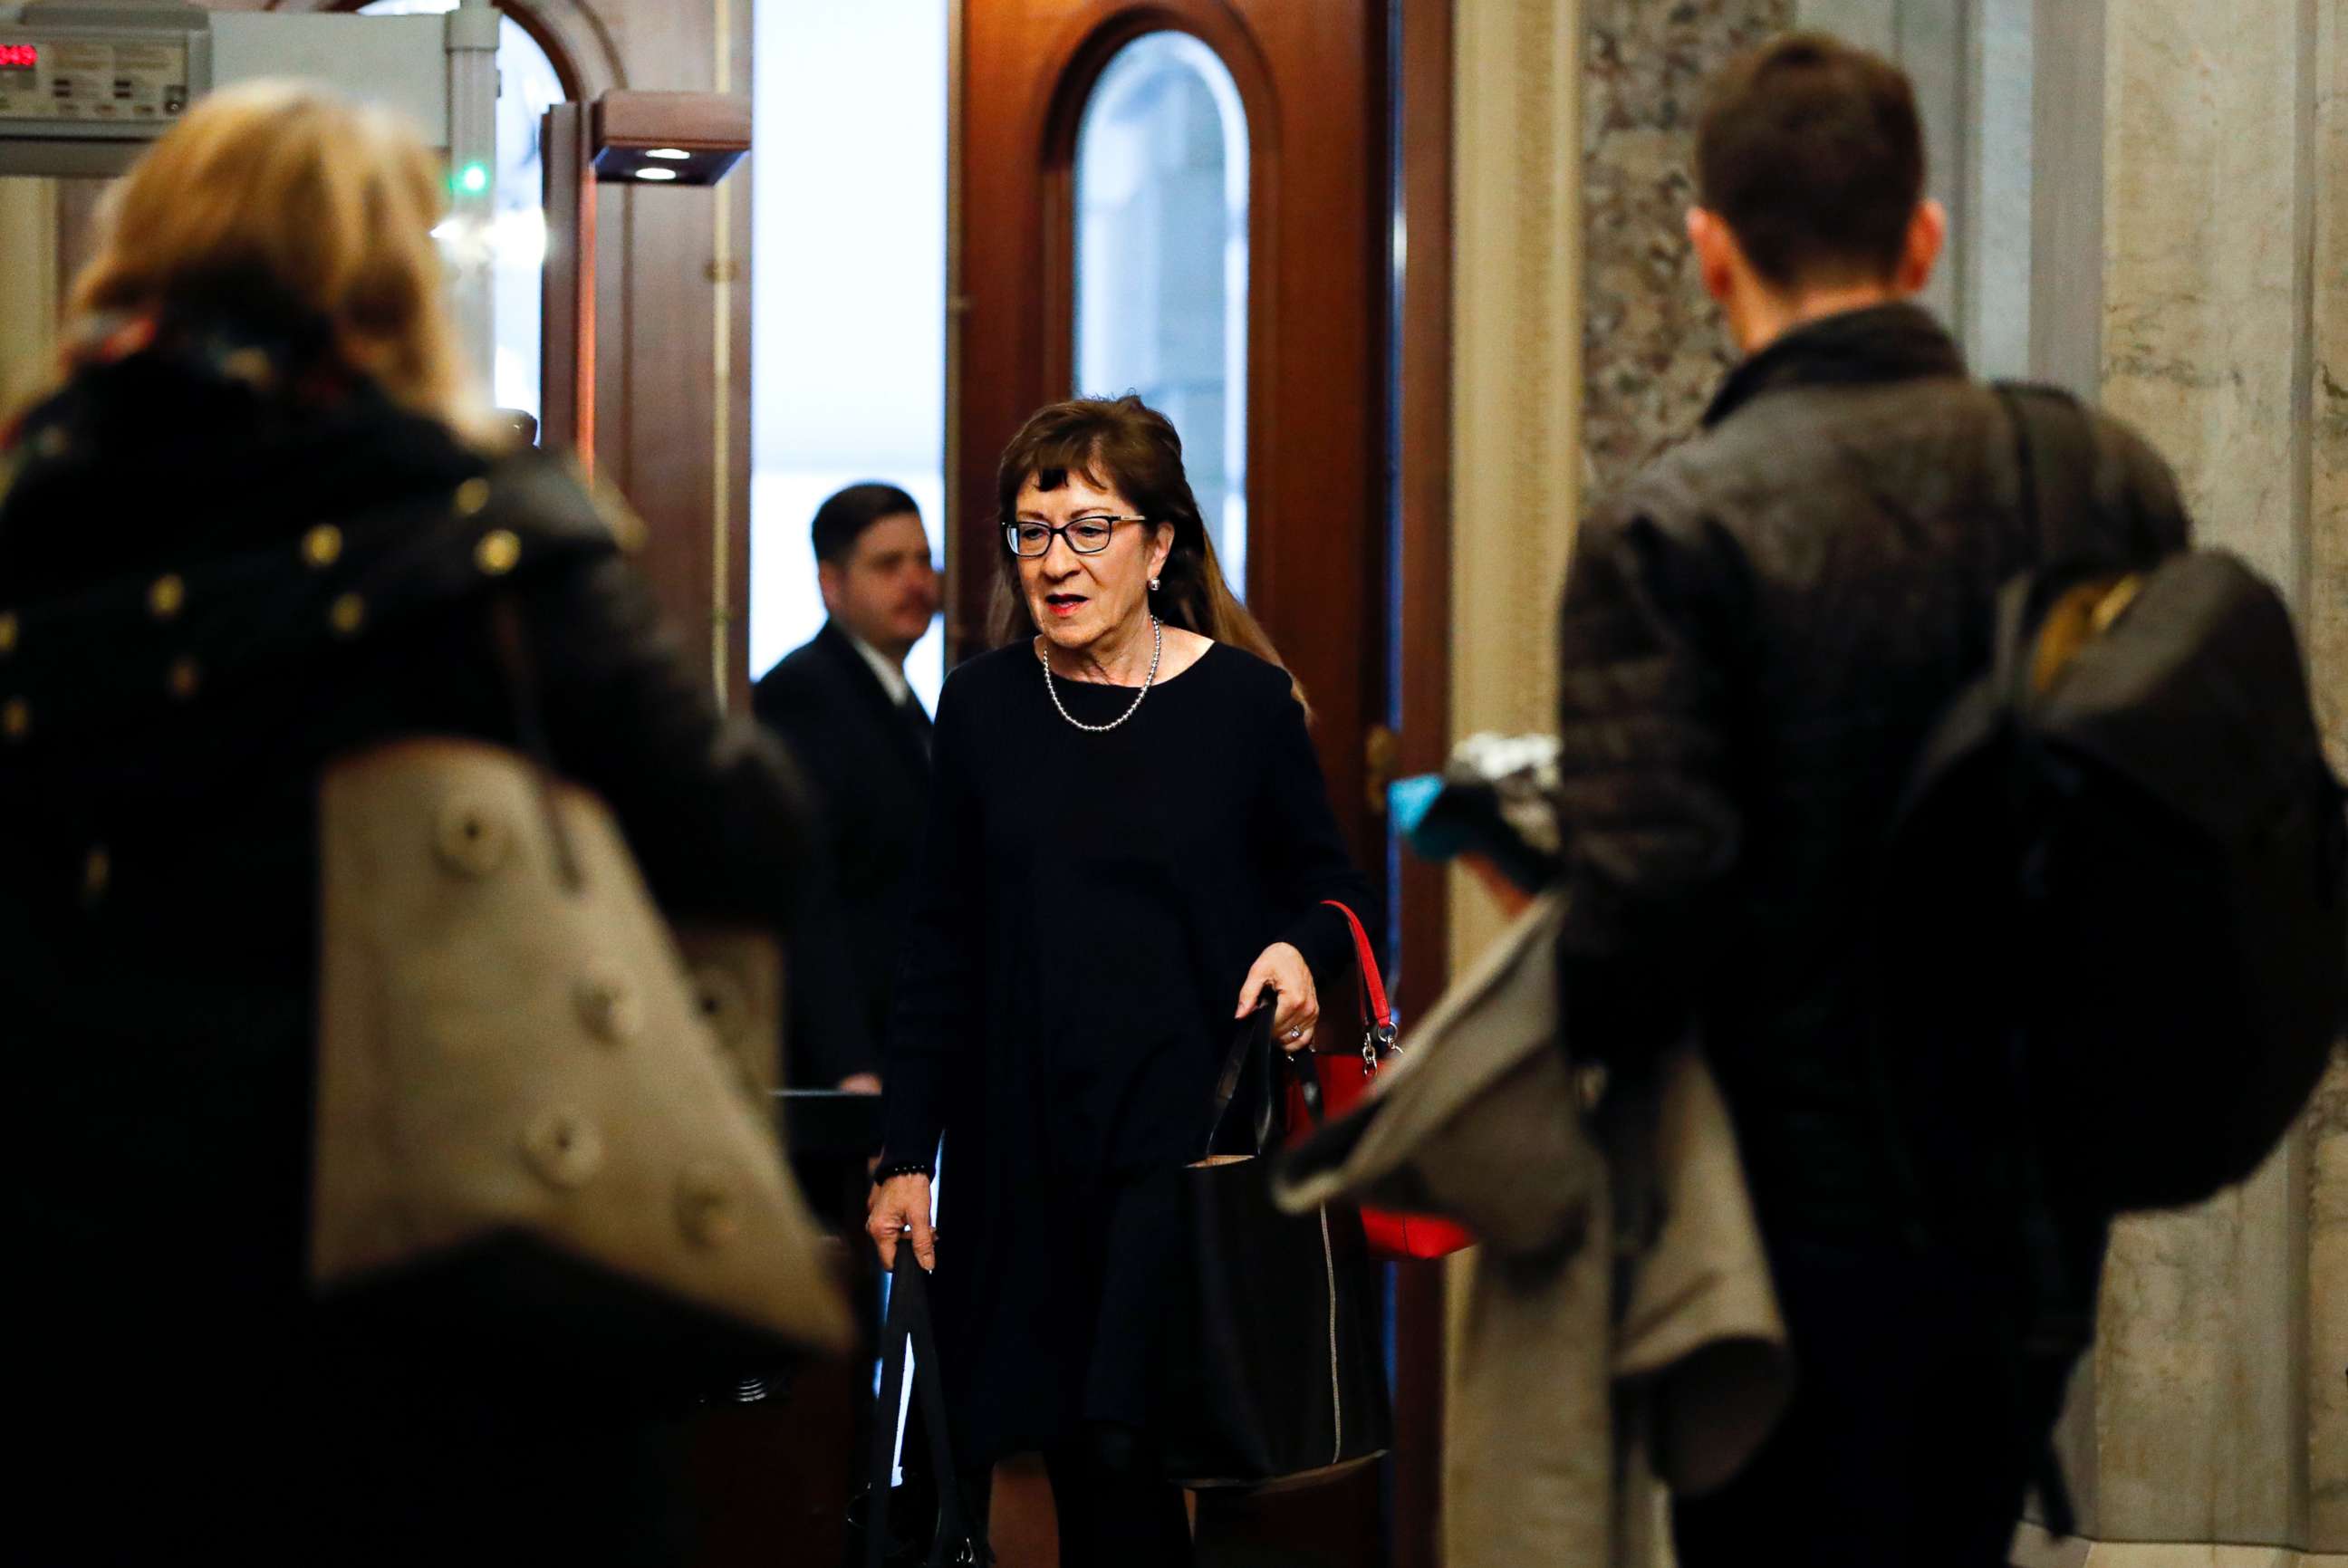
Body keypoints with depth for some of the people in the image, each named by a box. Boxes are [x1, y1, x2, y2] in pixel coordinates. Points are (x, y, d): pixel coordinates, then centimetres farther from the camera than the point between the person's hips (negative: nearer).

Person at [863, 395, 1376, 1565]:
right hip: (1026, 1137, 3)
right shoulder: (982, 704, 6)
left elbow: (1328, 884, 11)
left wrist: (1305, 951, -13)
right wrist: (906, 1156, 7)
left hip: (1187, 1120, -3)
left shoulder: (1242, 701, -1)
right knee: (1073, 1461, 3)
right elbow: (941, 944, 10)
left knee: (1122, 1437, -14)